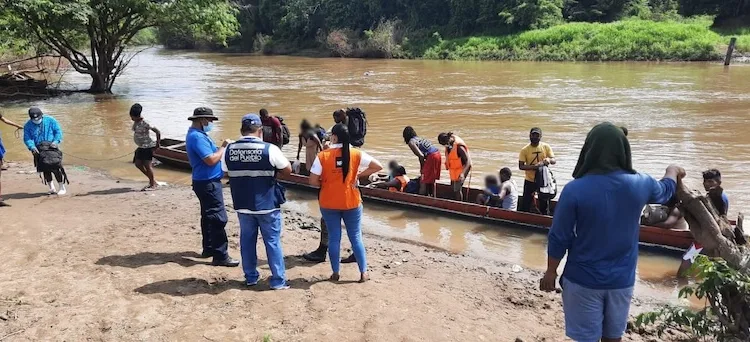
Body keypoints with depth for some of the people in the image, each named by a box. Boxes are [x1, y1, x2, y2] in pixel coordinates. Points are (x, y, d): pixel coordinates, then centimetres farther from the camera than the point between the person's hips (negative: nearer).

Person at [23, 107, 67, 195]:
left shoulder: (50, 120, 2)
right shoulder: (28, 126, 7)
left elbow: (58, 131, 3)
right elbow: (27, 138, 2)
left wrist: (56, 141, -14)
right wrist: (32, 147, -17)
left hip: (51, 147, -3)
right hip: (39, 150, 3)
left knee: (56, 168, -12)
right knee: (45, 170, 2)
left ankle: (62, 187, -1)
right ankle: (52, 188, 14)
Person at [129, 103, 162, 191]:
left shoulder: (145, 124, -21)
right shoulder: (136, 122, 4)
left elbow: (157, 131, -21)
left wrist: (158, 143, -15)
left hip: (147, 147, -9)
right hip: (141, 147, 9)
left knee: (147, 165, -8)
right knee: (138, 164, 10)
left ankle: (153, 184, 2)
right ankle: (152, 179, 22)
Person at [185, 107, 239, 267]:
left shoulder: (197, 134, 14)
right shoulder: (197, 137, -20)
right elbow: (211, 160, -26)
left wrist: (223, 148, 4)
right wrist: (223, 147, -14)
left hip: (206, 182, 11)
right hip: (208, 183, -11)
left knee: (209, 216, 19)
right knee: (218, 218, -10)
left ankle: (209, 248, 29)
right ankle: (220, 256, -8)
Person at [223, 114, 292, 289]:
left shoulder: (229, 149, -3)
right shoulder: (269, 149, -14)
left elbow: (226, 172, 10)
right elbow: (288, 170, -5)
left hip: (242, 204, 3)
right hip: (267, 204, -3)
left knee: (247, 240, 16)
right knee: (273, 241, 6)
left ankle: (250, 277, 25)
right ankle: (278, 280, 10)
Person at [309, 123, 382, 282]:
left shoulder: (322, 156, -11)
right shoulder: (356, 154, -7)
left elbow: (313, 181, -13)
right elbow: (378, 166, -5)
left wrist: (324, 184, 7)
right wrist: (359, 175, 1)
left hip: (329, 203, -1)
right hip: (351, 202, 1)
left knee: (334, 238, 10)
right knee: (356, 237, 11)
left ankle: (335, 273, 17)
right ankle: (363, 272, 14)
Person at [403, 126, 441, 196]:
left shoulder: (411, 142, -3)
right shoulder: (419, 139, 23)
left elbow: (421, 156, -14)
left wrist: (422, 168, -2)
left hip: (431, 157, -9)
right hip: (438, 154, 9)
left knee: (423, 182, -3)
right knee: (432, 180, 21)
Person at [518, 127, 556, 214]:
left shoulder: (546, 147, -2)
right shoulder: (525, 150, -6)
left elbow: (554, 161, -3)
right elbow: (521, 166, -11)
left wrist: (549, 160, -27)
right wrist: (534, 166, -25)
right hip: (530, 181, -1)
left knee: (544, 203, 11)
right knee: (525, 204, 3)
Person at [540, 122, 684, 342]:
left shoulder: (575, 190, -18)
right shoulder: (640, 185, -6)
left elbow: (559, 238, -12)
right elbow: (665, 190, 18)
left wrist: (551, 272, 3)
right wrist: (674, 171, 41)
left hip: (583, 280, -3)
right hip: (622, 280, 3)